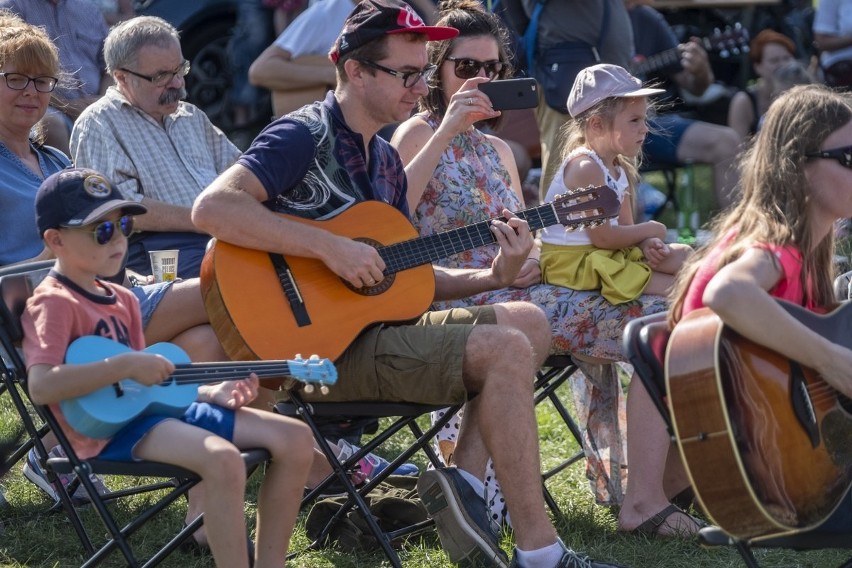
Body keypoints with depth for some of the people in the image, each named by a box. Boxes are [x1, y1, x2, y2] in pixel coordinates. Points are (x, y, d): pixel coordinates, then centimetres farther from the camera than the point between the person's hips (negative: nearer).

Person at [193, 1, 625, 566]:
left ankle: (465, 483, -5)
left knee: (529, 322, 7)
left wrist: (494, 277, 1)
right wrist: (330, 247, -29)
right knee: (506, 349, -19)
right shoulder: (304, 136, -12)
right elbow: (212, 206, -28)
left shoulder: (385, 160, 16)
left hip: (376, 324, 9)